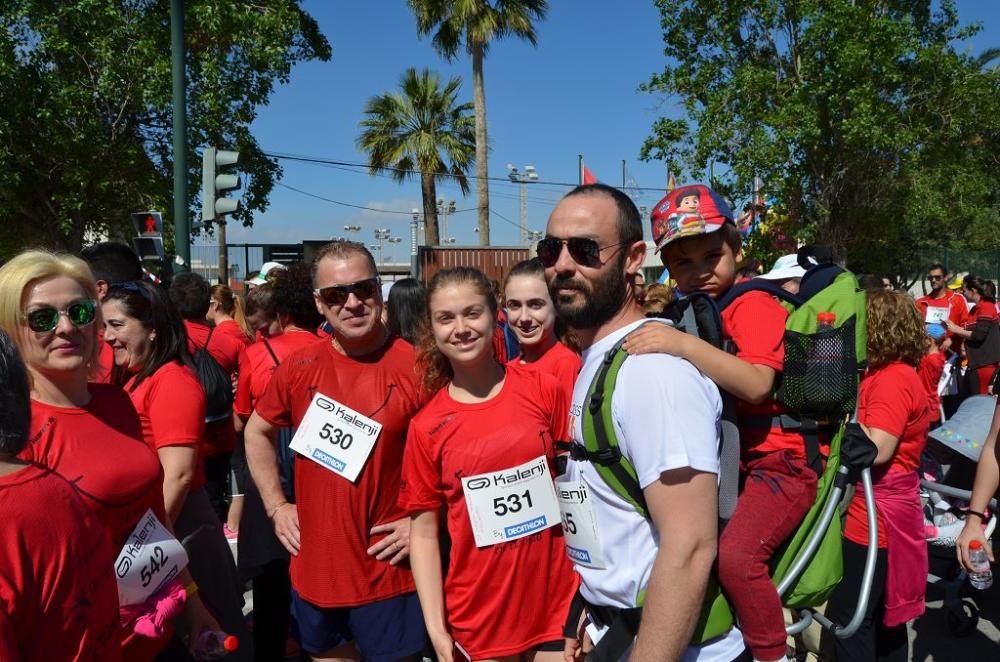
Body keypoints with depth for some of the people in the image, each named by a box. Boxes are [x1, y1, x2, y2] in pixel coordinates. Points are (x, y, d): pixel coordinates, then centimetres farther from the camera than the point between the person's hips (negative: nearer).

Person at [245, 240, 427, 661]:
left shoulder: (416, 367, -14)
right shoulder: (298, 368, -1)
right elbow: (256, 433, 15)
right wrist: (276, 506, 8)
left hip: (389, 571, -4)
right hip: (314, 568, 4)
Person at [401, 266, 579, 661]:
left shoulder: (545, 391, -6)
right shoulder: (426, 427, -5)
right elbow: (423, 532, -1)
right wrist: (435, 627, -5)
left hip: (559, 600, 0)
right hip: (479, 614, 0)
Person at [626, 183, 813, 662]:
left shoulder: (753, 305, -14)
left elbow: (757, 384, -32)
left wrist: (685, 345, -43)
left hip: (780, 460, -8)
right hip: (728, 459, 9)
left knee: (735, 554, -28)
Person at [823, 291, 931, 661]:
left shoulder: (893, 378, -19)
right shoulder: (890, 374, 11)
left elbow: (877, 449, -26)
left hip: (876, 519, -10)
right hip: (886, 514, 10)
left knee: (847, 617, -1)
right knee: (884, 613, 22)